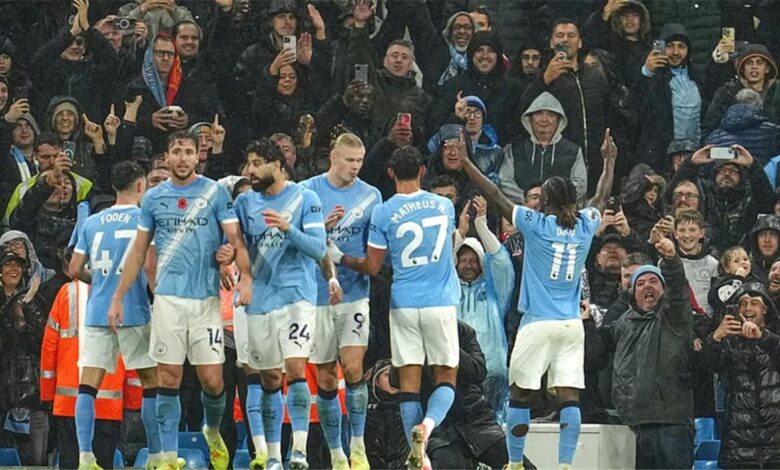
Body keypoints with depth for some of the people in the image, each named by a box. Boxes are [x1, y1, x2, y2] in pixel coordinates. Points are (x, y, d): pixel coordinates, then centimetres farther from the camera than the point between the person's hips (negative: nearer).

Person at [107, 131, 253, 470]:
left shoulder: (216, 193, 2)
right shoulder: (153, 198, 9)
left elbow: (235, 238, -4)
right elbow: (138, 252, 13)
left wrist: (245, 277, -22)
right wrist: (118, 298, 8)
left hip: (206, 298, -1)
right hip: (168, 298, 1)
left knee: (211, 378, -3)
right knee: (168, 377, -2)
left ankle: (213, 431, 27)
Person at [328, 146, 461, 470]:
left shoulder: (384, 213, -6)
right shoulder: (444, 206, 4)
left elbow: (371, 267, -1)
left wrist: (338, 257, 14)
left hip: (403, 304, -1)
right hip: (441, 303, 1)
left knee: (409, 379, 4)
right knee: (445, 376, 8)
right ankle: (429, 423, -22)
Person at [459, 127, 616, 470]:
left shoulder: (536, 225, -8)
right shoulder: (585, 226, 3)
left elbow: (494, 195, -5)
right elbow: (602, 196, 23)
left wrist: (464, 162, 2)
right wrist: (609, 160, 40)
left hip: (538, 324, -3)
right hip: (572, 326, 3)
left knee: (520, 395, 7)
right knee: (569, 397, -1)